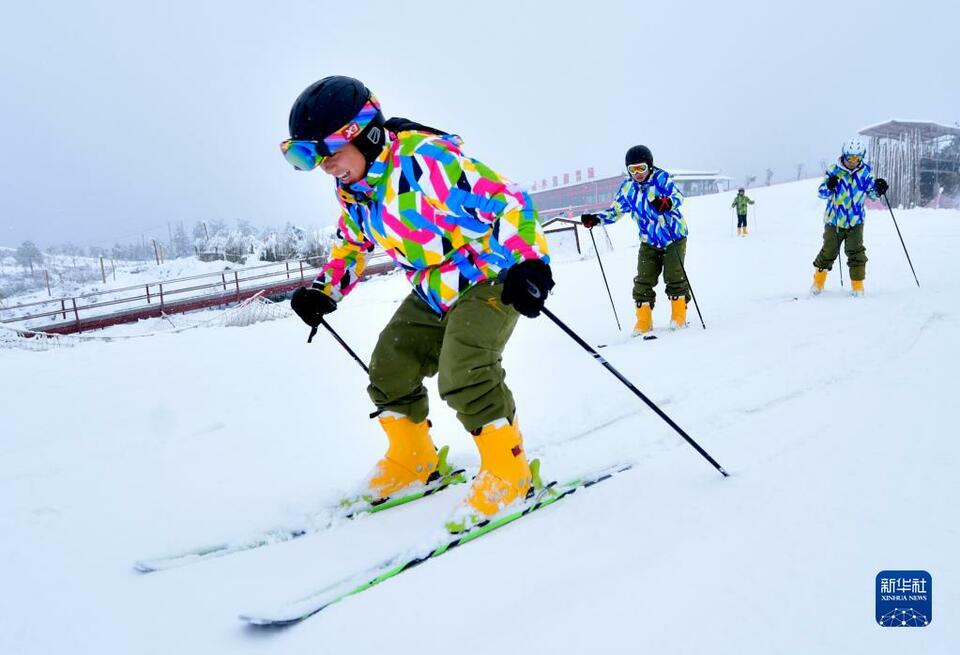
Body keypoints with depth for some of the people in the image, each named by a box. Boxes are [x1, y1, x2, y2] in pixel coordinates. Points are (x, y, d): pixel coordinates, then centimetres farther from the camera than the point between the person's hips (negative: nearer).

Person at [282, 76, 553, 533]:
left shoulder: (425, 159, -28)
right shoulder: (351, 190, 0)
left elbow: (505, 200, -30)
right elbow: (351, 243, 19)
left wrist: (527, 262, -40)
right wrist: (324, 291, 11)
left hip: (490, 279, -8)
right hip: (433, 293, 9)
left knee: (464, 373, -25)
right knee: (389, 369, 5)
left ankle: (508, 469, -5)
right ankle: (412, 462, 25)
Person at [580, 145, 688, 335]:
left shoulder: (661, 178, -13)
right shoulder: (627, 188, 0)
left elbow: (678, 196, -22)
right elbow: (615, 211, 7)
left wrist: (667, 203, -44)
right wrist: (595, 219, -7)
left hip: (674, 236, -4)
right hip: (649, 241, 4)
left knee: (674, 276, -5)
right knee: (643, 280, -2)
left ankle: (679, 317, 14)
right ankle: (644, 321, 7)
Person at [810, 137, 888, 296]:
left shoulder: (866, 171, 0)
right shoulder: (834, 170, -6)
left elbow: (871, 193, 11)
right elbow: (822, 193, -7)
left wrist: (878, 189, -11)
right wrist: (829, 186, -29)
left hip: (855, 221, 1)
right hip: (834, 220, -1)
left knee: (856, 253, -7)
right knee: (828, 252, 3)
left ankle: (858, 286, 3)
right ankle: (818, 283, 22)